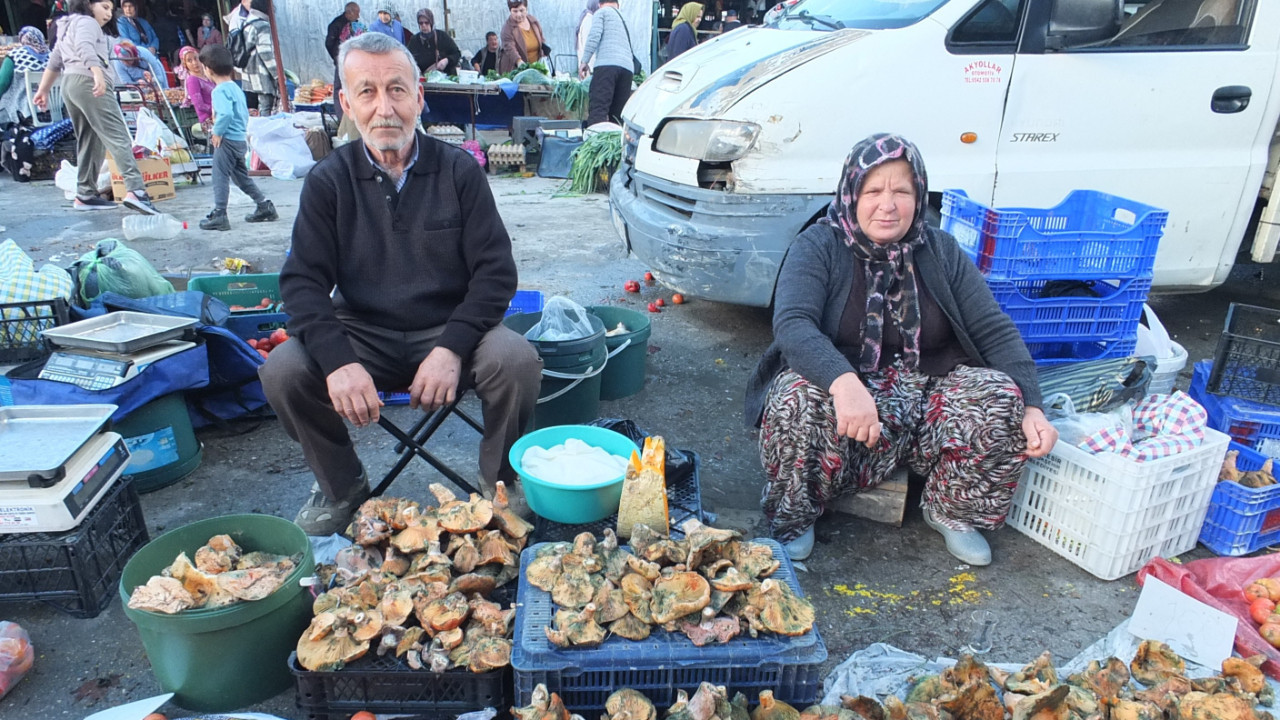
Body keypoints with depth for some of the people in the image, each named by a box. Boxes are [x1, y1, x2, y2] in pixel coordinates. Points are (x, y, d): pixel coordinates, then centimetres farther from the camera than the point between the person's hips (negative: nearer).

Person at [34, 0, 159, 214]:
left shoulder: (69, 27, 31)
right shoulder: (87, 22, 2)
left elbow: (54, 61, 33)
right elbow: (85, 48, -20)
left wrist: (43, 90, 35)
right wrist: (98, 74, -35)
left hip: (70, 84, 10)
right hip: (88, 82, -10)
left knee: (89, 142, 12)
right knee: (118, 137, -21)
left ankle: (85, 195, 11)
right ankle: (134, 191, -37)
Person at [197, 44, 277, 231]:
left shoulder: (220, 90, -15)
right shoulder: (236, 88, 14)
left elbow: (225, 114, -29)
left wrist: (217, 132, -18)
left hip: (227, 140, -9)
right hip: (241, 139, 9)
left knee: (220, 177, -4)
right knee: (241, 176, 19)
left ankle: (219, 215, -4)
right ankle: (265, 207, 20)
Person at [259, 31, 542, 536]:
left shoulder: (458, 171, -2)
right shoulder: (328, 181, 1)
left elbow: (496, 270, -7)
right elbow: (303, 281, -5)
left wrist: (451, 349, -22)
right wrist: (338, 361, -24)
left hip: (449, 330, -1)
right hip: (362, 336, 2)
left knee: (518, 361, -30)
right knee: (281, 372, -23)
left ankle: (499, 479, 0)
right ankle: (341, 486, 5)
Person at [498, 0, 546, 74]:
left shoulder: (533, 21, 5)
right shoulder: (507, 28, -13)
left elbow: (541, 38, 21)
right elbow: (509, 48, -27)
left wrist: (544, 46, -2)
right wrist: (519, 61, -46)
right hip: (514, 70, -5)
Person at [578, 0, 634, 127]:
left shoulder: (601, 12, 14)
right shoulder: (624, 20, 34)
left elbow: (594, 35, -4)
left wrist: (585, 61, -2)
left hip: (607, 64, -6)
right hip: (628, 68, 6)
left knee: (598, 111, -17)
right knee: (619, 114, 5)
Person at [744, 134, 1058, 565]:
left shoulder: (940, 252, 5)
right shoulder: (819, 247, -7)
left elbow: (995, 331, 2)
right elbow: (791, 324, -24)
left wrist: (1031, 407, -13)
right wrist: (844, 382, -43)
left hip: (925, 404, 4)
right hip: (839, 391, -3)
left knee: (1001, 397, -22)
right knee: (798, 398, -35)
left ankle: (952, 513, 4)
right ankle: (794, 519, -8)